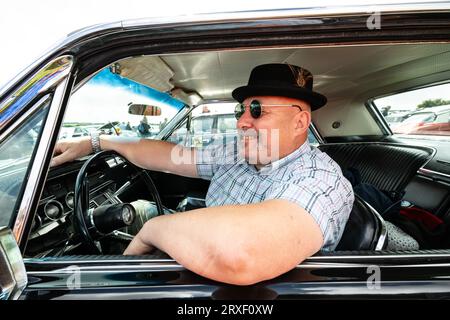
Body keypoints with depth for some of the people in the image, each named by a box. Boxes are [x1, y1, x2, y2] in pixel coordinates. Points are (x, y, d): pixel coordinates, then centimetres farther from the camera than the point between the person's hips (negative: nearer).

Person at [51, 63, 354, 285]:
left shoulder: (322, 181, -28)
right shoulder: (237, 154, -2)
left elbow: (239, 254, -47)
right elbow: (171, 156, 7)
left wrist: (151, 229, -28)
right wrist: (96, 141, 11)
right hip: (200, 278, 6)